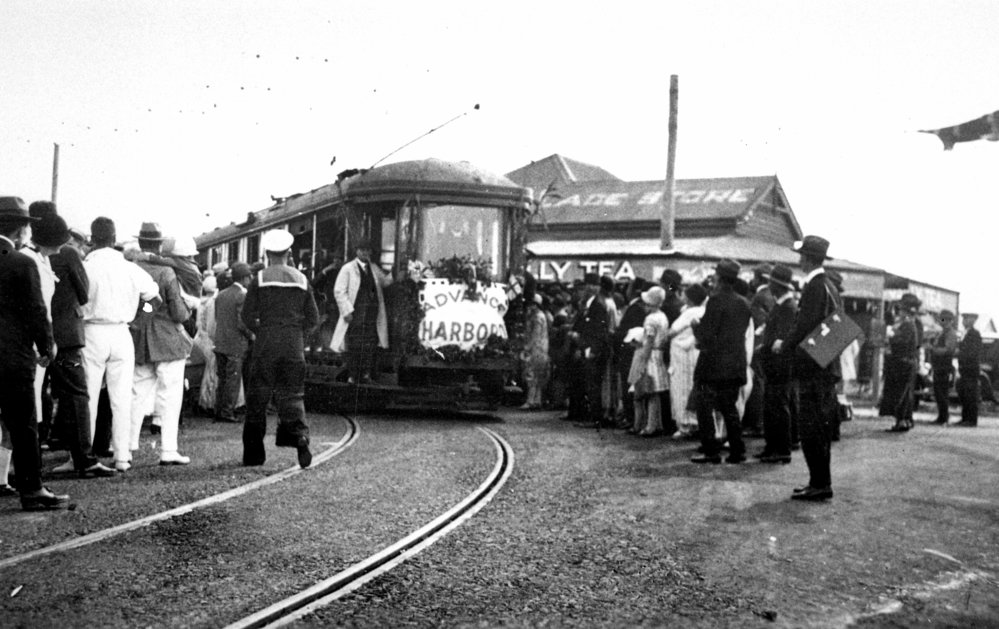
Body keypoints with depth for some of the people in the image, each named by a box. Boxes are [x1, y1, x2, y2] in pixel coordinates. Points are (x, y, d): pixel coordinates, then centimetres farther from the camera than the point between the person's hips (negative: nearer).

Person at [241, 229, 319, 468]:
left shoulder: (260, 279, -2)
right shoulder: (301, 280, 6)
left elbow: (247, 315, -3)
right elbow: (313, 318, 7)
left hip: (266, 344, -2)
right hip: (294, 345, 2)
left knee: (258, 396, 6)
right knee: (292, 394, 7)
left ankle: (253, 453, 11)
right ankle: (299, 436, -17)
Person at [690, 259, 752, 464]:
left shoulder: (716, 300, -14)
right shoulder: (744, 304, 8)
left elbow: (707, 334, -18)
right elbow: (741, 333, 14)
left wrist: (696, 326, 3)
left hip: (714, 364, -7)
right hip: (736, 364, 7)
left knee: (705, 408, 2)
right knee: (729, 408, 15)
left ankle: (711, 451, -1)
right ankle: (737, 450, 13)